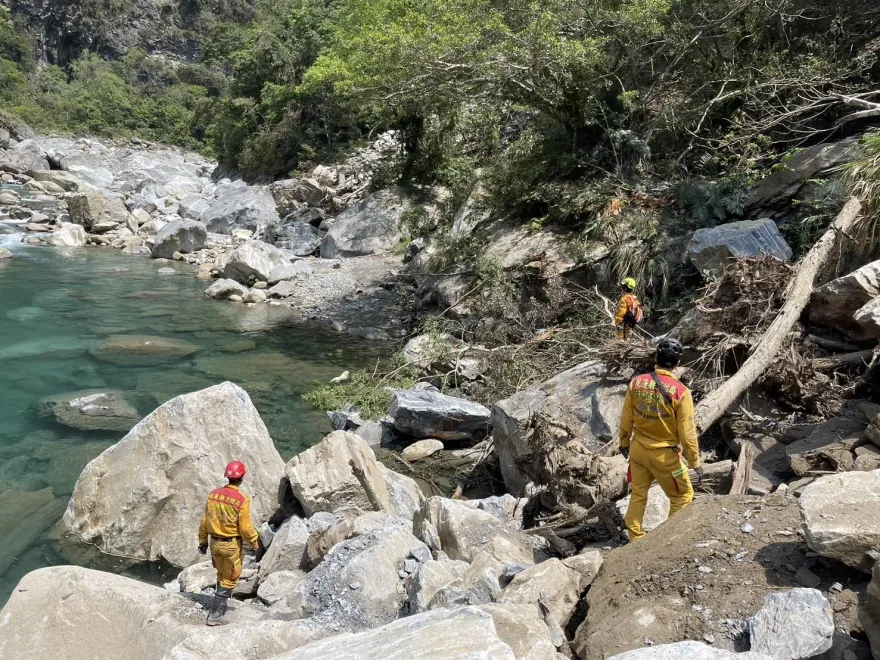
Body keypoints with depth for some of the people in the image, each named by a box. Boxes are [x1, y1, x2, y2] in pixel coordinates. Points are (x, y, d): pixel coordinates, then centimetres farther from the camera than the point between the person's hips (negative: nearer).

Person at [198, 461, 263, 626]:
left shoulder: (213, 494, -4)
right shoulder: (242, 500, -20)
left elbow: (205, 521, 4)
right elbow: (246, 528, -17)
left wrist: (203, 541, 16)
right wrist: (256, 544, -4)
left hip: (215, 542, 6)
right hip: (232, 544, -6)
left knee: (221, 575, 25)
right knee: (229, 580, 9)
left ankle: (222, 606, 39)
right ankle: (215, 615, 10)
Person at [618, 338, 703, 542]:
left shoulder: (637, 382, -8)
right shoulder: (680, 391, -20)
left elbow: (626, 419, 1)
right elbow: (687, 432, -15)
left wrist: (624, 443, 17)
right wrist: (695, 463, -3)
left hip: (638, 449, 4)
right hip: (664, 455, -4)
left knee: (638, 495, 20)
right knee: (683, 496, 18)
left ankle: (635, 538, 30)